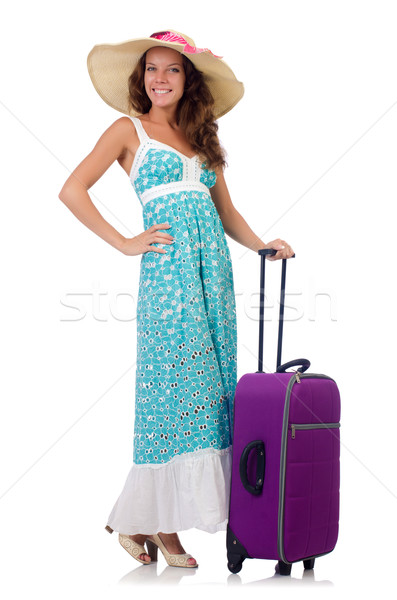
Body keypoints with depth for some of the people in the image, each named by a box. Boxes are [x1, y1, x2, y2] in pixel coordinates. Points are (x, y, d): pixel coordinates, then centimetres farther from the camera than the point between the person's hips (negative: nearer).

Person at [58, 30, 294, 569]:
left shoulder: (201, 136, 21)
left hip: (214, 267, 6)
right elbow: (72, 190, -2)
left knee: (207, 389, 2)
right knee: (176, 388, -8)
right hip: (168, 266, -5)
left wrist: (262, 246, 5)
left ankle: (152, 520, 9)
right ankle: (154, 524, 2)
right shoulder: (129, 130, 5)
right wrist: (124, 243, -5)